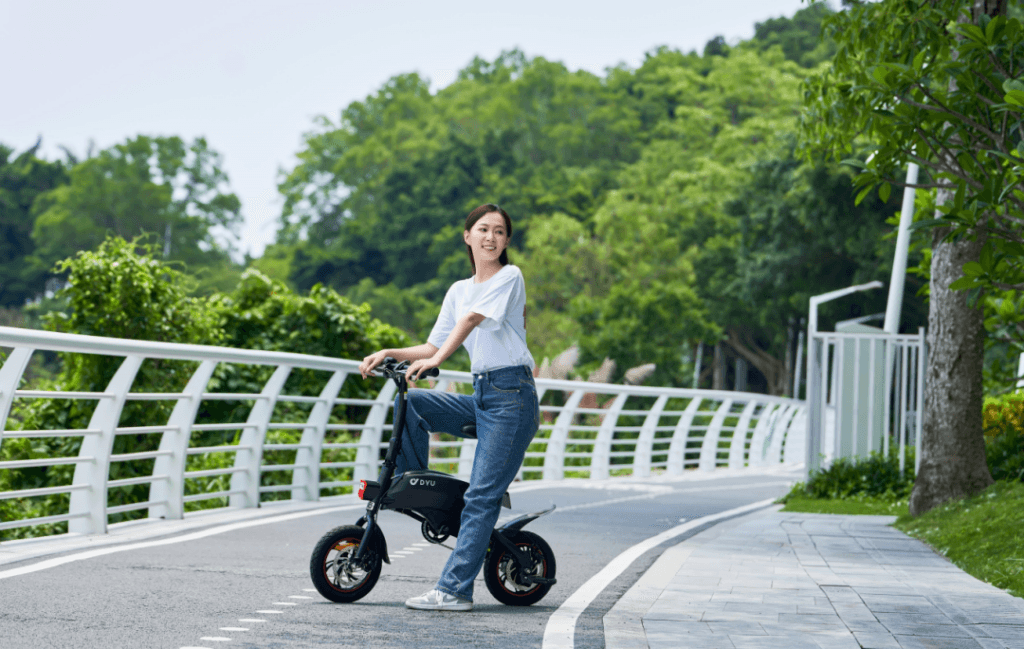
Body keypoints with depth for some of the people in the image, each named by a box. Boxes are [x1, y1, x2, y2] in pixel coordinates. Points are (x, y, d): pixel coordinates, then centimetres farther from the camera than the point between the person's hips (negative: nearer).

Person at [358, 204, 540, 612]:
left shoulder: (509, 277, -4)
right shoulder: (459, 290, 17)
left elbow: (473, 319, -19)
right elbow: (433, 346, 16)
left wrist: (435, 360, -31)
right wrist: (390, 354, 0)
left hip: (512, 397, -7)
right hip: (479, 396, 7)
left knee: (481, 496, -11)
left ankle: (454, 590, -14)